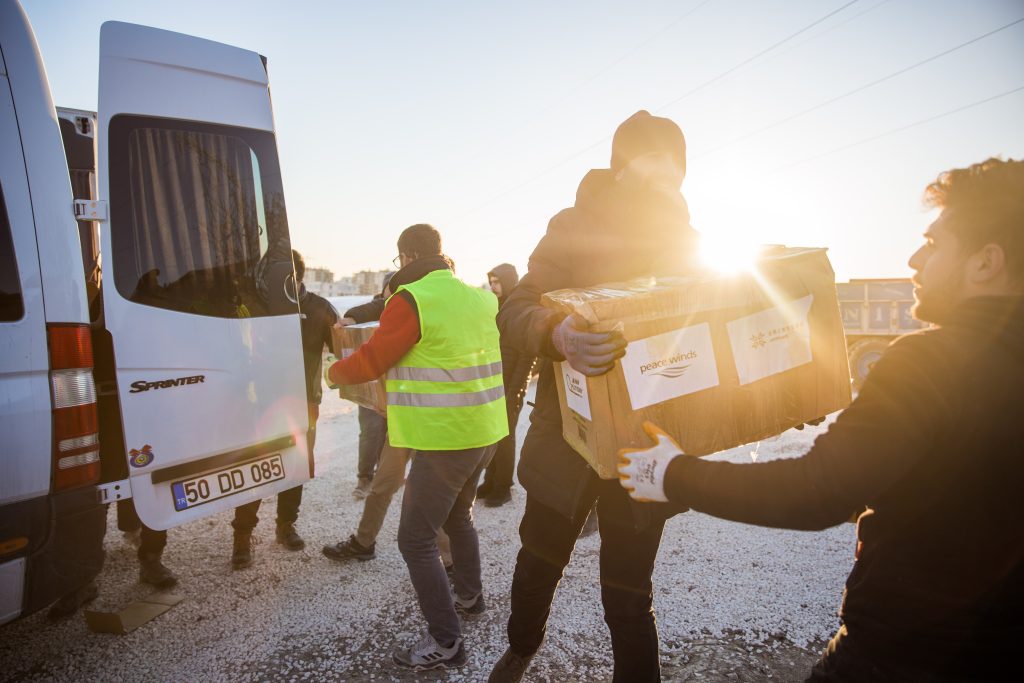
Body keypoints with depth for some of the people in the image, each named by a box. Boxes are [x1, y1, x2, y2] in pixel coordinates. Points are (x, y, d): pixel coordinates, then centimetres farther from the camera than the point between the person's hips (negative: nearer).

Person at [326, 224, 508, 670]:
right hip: (485, 432, 9)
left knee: (415, 540, 3)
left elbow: (370, 362, -10)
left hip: (444, 440, -8)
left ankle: (445, 642, 10)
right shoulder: (480, 298, 6)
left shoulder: (411, 300, -15)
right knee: (458, 514, 28)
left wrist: (333, 372, 10)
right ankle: (470, 595, 44)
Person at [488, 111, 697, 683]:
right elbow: (514, 314, -15)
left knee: (628, 599, 4)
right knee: (539, 565, 18)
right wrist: (556, 334, -38)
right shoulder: (575, 228, -6)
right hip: (567, 443, -1)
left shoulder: (686, 247, 4)